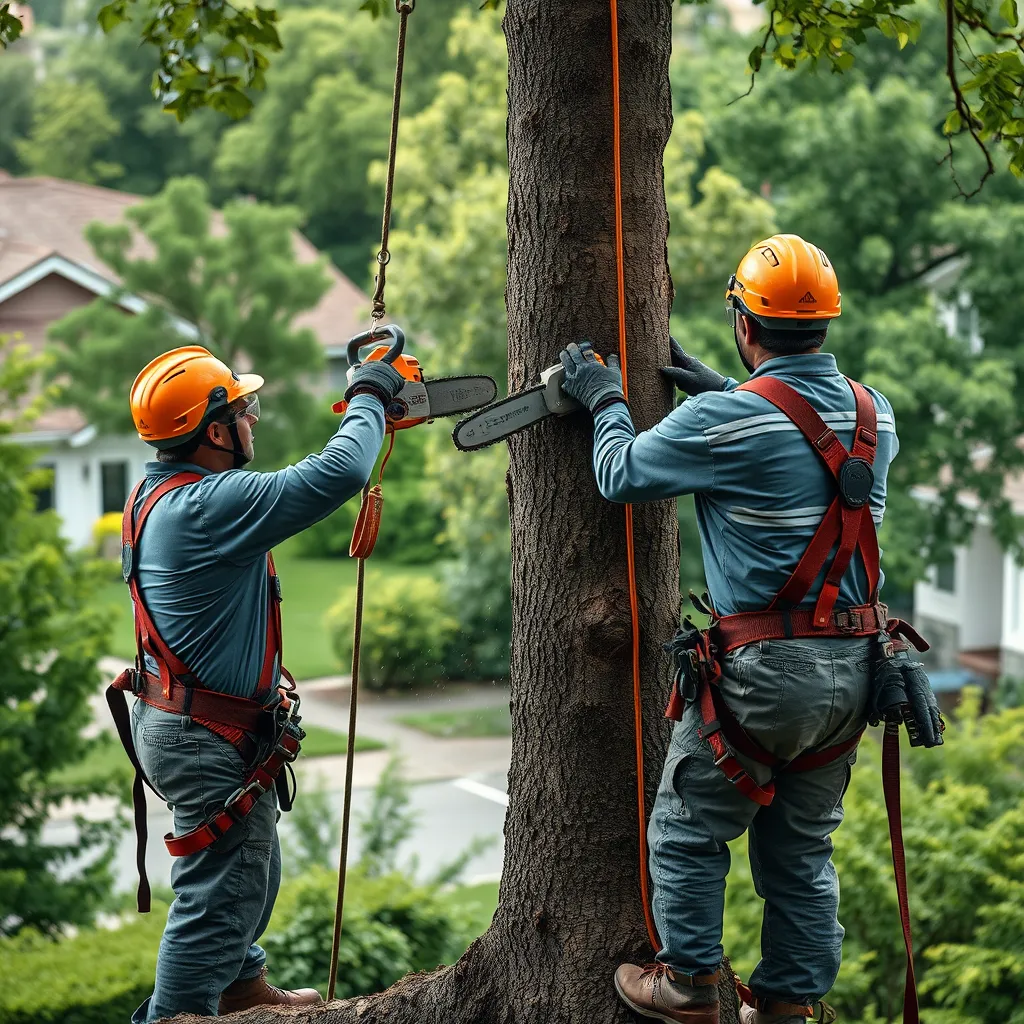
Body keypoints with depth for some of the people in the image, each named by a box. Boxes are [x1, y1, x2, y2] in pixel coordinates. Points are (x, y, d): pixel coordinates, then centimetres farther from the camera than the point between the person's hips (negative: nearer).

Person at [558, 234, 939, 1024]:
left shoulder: (725, 422, -16)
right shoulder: (875, 416, 4)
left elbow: (622, 475, -4)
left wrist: (605, 402, 14)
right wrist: (718, 391, 25)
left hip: (764, 670, -6)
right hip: (853, 666, 6)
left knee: (689, 833, 12)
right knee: (802, 848, 17)